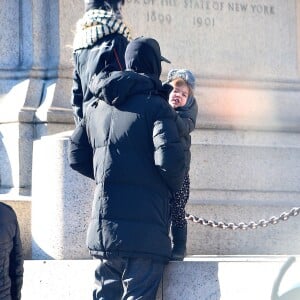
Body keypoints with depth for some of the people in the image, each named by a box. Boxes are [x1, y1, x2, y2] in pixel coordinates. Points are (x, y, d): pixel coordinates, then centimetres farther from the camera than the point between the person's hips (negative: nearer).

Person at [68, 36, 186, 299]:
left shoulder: (97, 107, 14)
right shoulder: (156, 105, -7)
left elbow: (76, 157, 16)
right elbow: (169, 159, -17)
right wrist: (175, 187, 1)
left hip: (103, 227, 6)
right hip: (144, 226, -6)